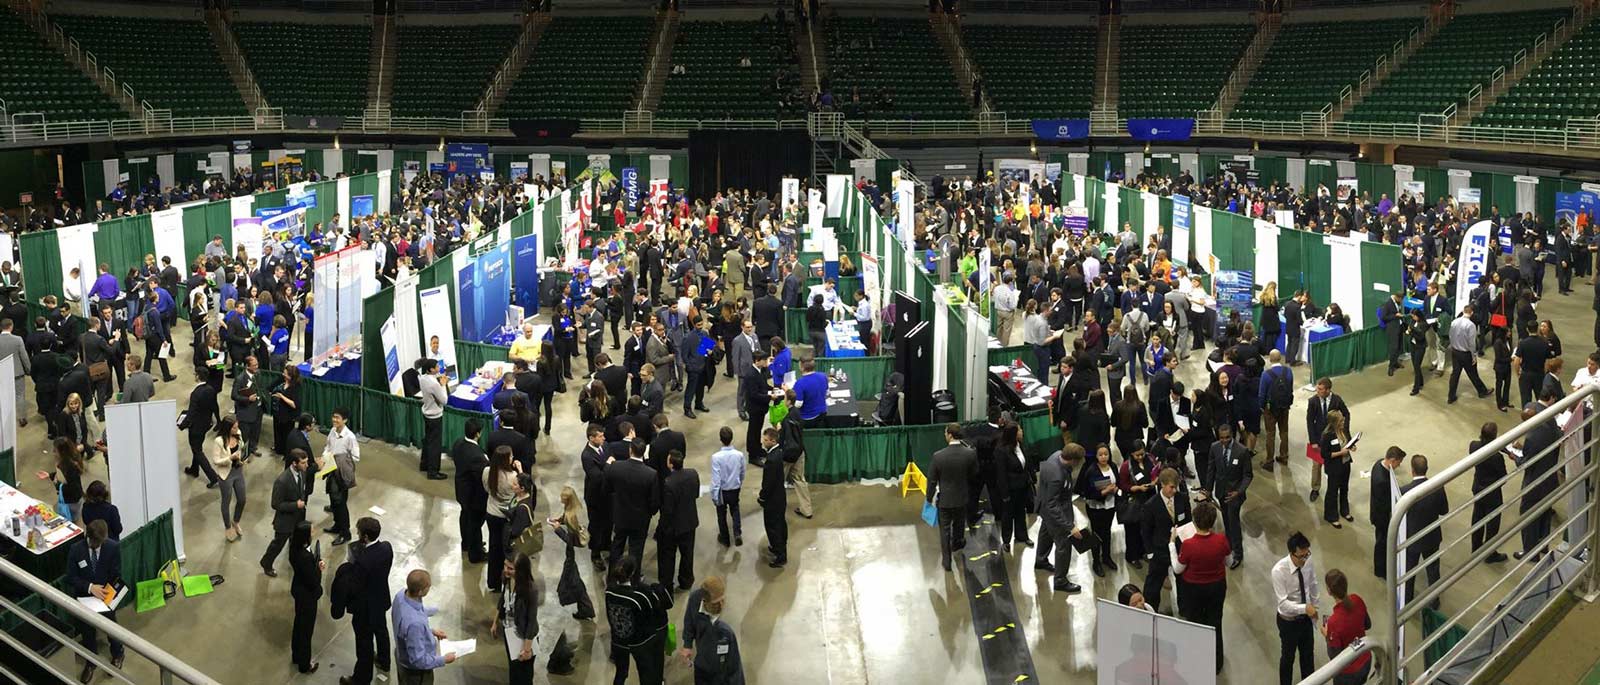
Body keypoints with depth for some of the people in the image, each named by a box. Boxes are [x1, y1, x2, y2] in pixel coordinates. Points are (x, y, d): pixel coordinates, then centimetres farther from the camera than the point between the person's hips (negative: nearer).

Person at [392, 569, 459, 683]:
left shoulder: (401, 595, -18)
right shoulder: (414, 622, -43)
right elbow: (418, 660, -31)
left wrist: (430, 631, 5)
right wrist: (443, 660, -17)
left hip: (402, 657, 8)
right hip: (416, 671, -8)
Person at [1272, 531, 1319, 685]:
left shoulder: (1308, 562, -16)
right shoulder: (1279, 570, -32)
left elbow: (1313, 586, 2)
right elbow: (1283, 603, -31)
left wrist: (1314, 608, 4)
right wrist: (1305, 608, -42)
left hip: (1306, 617, 5)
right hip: (1288, 621, -5)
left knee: (1307, 653, 25)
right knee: (1288, 656, 18)